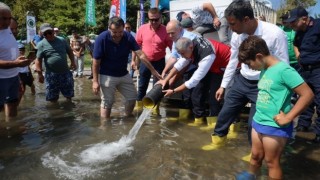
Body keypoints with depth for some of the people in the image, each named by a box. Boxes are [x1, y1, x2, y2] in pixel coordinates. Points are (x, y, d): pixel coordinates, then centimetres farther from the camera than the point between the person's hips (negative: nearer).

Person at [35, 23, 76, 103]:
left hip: (65, 72, 2)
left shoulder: (62, 40, 4)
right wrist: (39, 74, -10)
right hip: (51, 74, -2)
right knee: (53, 97, 7)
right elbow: (38, 60, -6)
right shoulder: (41, 44, -5)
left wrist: (72, 62, 3)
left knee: (69, 94, 13)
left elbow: (69, 51, 16)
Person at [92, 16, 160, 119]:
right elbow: (96, 62, -15)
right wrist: (95, 81, -17)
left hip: (124, 74, 5)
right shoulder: (102, 39, -20)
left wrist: (153, 70, -16)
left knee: (132, 97, 13)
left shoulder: (128, 37, -11)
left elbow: (141, 55, -13)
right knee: (107, 103, 1)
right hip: (107, 76, -5)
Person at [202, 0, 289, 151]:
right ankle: (218, 139, 40)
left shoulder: (275, 34, -23)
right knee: (225, 112, 13)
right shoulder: (237, 35, -8)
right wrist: (223, 86, 11)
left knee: (254, 122, 3)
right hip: (241, 81, 5)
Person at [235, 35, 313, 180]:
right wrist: (259, 115, 8)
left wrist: (288, 117, -18)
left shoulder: (283, 70, -19)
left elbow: (308, 94, -20)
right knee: (256, 154, 23)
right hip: (258, 121, 7)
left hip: (275, 126, -7)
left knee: (271, 161, 10)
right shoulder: (265, 70, 5)